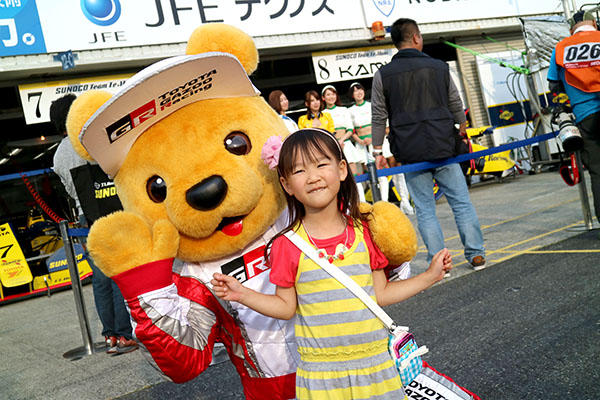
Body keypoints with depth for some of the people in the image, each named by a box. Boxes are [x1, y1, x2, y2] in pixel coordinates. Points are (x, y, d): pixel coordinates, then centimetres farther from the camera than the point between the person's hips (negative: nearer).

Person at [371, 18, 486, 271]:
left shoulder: (383, 75, 2)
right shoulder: (439, 67, 5)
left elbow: (379, 118, 2)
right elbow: (457, 107, 11)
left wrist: (377, 151, 9)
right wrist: (463, 135, 25)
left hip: (411, 154, 0)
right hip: (444, 148, 1)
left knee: (425, 210, 6)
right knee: (461, 202, 9)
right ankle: (476, 254, 10)